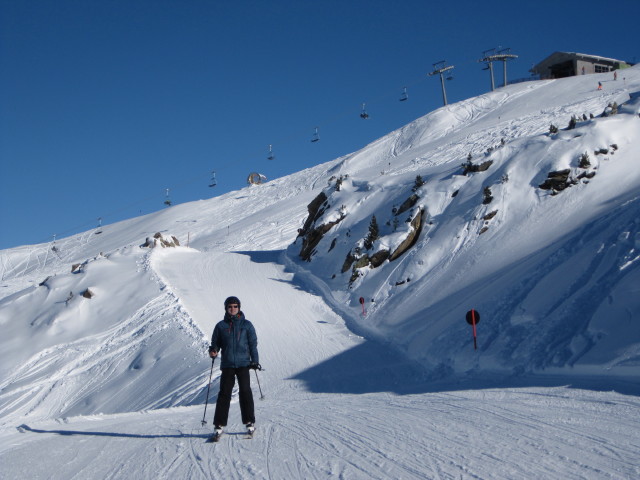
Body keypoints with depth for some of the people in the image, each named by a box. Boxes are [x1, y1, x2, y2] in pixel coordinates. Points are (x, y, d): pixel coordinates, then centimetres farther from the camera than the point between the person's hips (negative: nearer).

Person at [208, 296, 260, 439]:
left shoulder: (246, 325, 7)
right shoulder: (221, 326, 8)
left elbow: (253, 344, 9)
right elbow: (216, 342, 13)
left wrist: (255, 361, 2)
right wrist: (213, 351, -10)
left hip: (243, 363, 0)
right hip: (227, 365, 1)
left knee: (245, 391, -4)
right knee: (224, 393, -3)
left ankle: (249, 422, 6)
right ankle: (219, 424, 2)